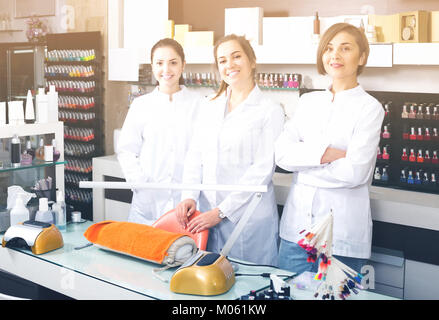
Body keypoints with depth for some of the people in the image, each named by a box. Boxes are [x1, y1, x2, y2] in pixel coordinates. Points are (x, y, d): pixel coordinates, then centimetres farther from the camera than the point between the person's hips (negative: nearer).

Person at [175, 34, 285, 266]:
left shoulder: (270, 111, -5)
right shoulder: (208, 108, 14)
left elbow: (262, 169, -11)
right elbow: (194, 157, 11)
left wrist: (221, 211, -14)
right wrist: (189, 196, -6)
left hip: (250, 218, -5)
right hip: (207, 214, 5)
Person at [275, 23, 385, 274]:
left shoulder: (369, 108, -4)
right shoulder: (309, 101, 10)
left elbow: (354, 172, -15)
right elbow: (282, 153, -2)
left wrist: (302, 164, -7)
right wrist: (325, 154, -15)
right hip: (297, 225, 5)